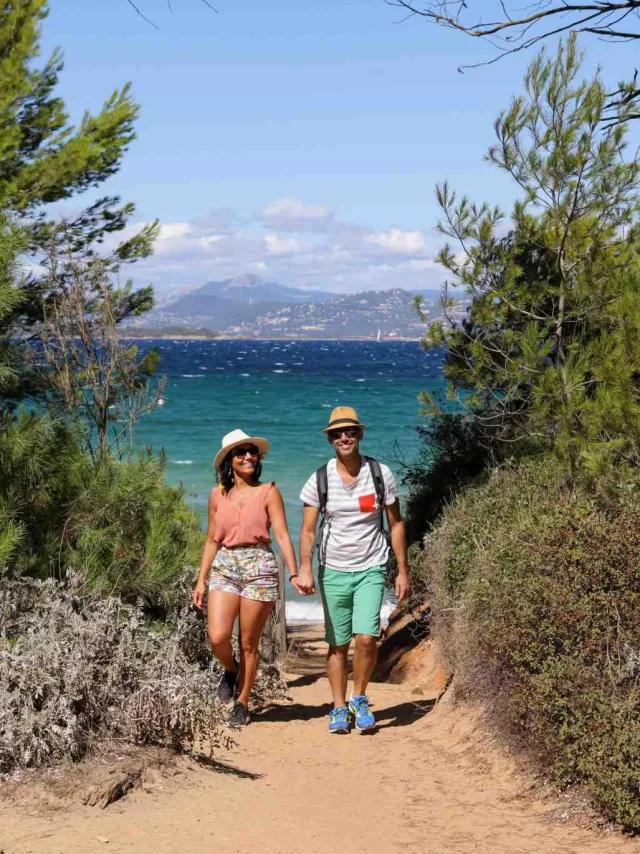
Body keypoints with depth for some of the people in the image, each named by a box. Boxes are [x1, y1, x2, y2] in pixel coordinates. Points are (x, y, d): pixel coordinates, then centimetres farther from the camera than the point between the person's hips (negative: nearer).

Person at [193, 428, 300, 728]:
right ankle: (230, 671, 21)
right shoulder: (218, 494, 8)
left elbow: (282, 535, -4)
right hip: (224, 567, 2)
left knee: (248, 644, 3)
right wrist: (201, 580, 11)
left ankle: (242, 703, 21)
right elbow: (211, 540, 14)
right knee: (217, 637, -13)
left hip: (259, 568, -2)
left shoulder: (268, 492, 0)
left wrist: (294, 574, -15)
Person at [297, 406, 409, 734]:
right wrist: (305, 568, -20)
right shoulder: (319, 480, -2)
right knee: (338, 644, 5)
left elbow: (396, 524, 5)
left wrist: (403, 571, 3)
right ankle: (339, 708, 20)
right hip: (333, 571, 1)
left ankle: (360, 699, 8)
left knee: (366, 637, -15)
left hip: (370, 569, -1)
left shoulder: (380, 474, -1)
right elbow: (308, 530, -4)